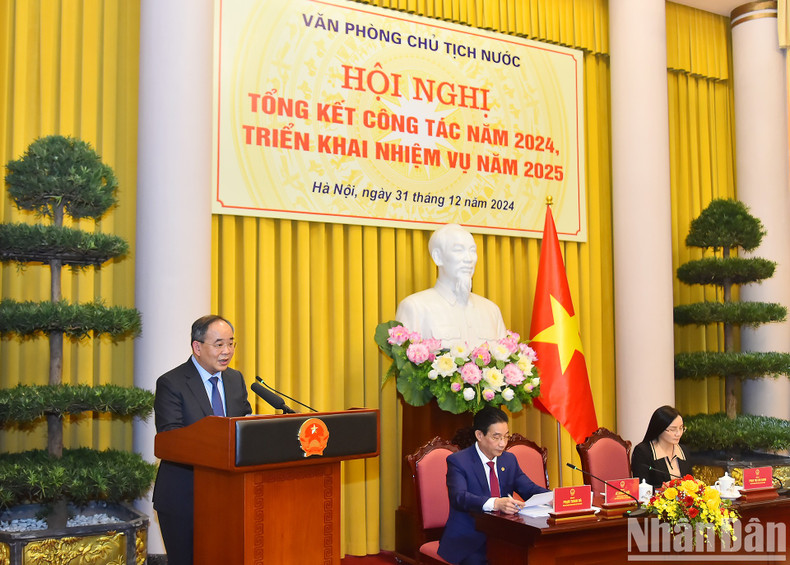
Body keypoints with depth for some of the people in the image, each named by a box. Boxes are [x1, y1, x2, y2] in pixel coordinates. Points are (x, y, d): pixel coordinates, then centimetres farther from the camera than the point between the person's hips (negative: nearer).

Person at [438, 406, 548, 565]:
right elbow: (459, 497, -24)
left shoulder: (509, 459, 13)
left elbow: (529, 489, 9)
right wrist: (495, 503, -41)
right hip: (467, 542, -5)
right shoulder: (458, 461, -8)